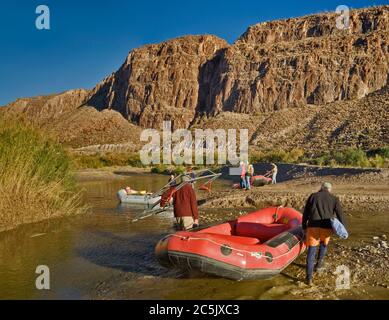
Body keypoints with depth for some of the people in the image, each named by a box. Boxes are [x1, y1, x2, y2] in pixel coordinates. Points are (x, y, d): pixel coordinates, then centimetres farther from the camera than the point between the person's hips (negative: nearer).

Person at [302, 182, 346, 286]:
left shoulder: (313, 196, 13)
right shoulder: (334, 199, 12)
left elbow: (305, 213, 12)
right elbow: (340, 214, 2)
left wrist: (304, 227, 21)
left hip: (313, 226, 0)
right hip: (326, 227, 0)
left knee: (311, 251, 4)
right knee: (324, 244, 32)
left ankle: (309, 277, -5)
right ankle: (318, 265, 36)